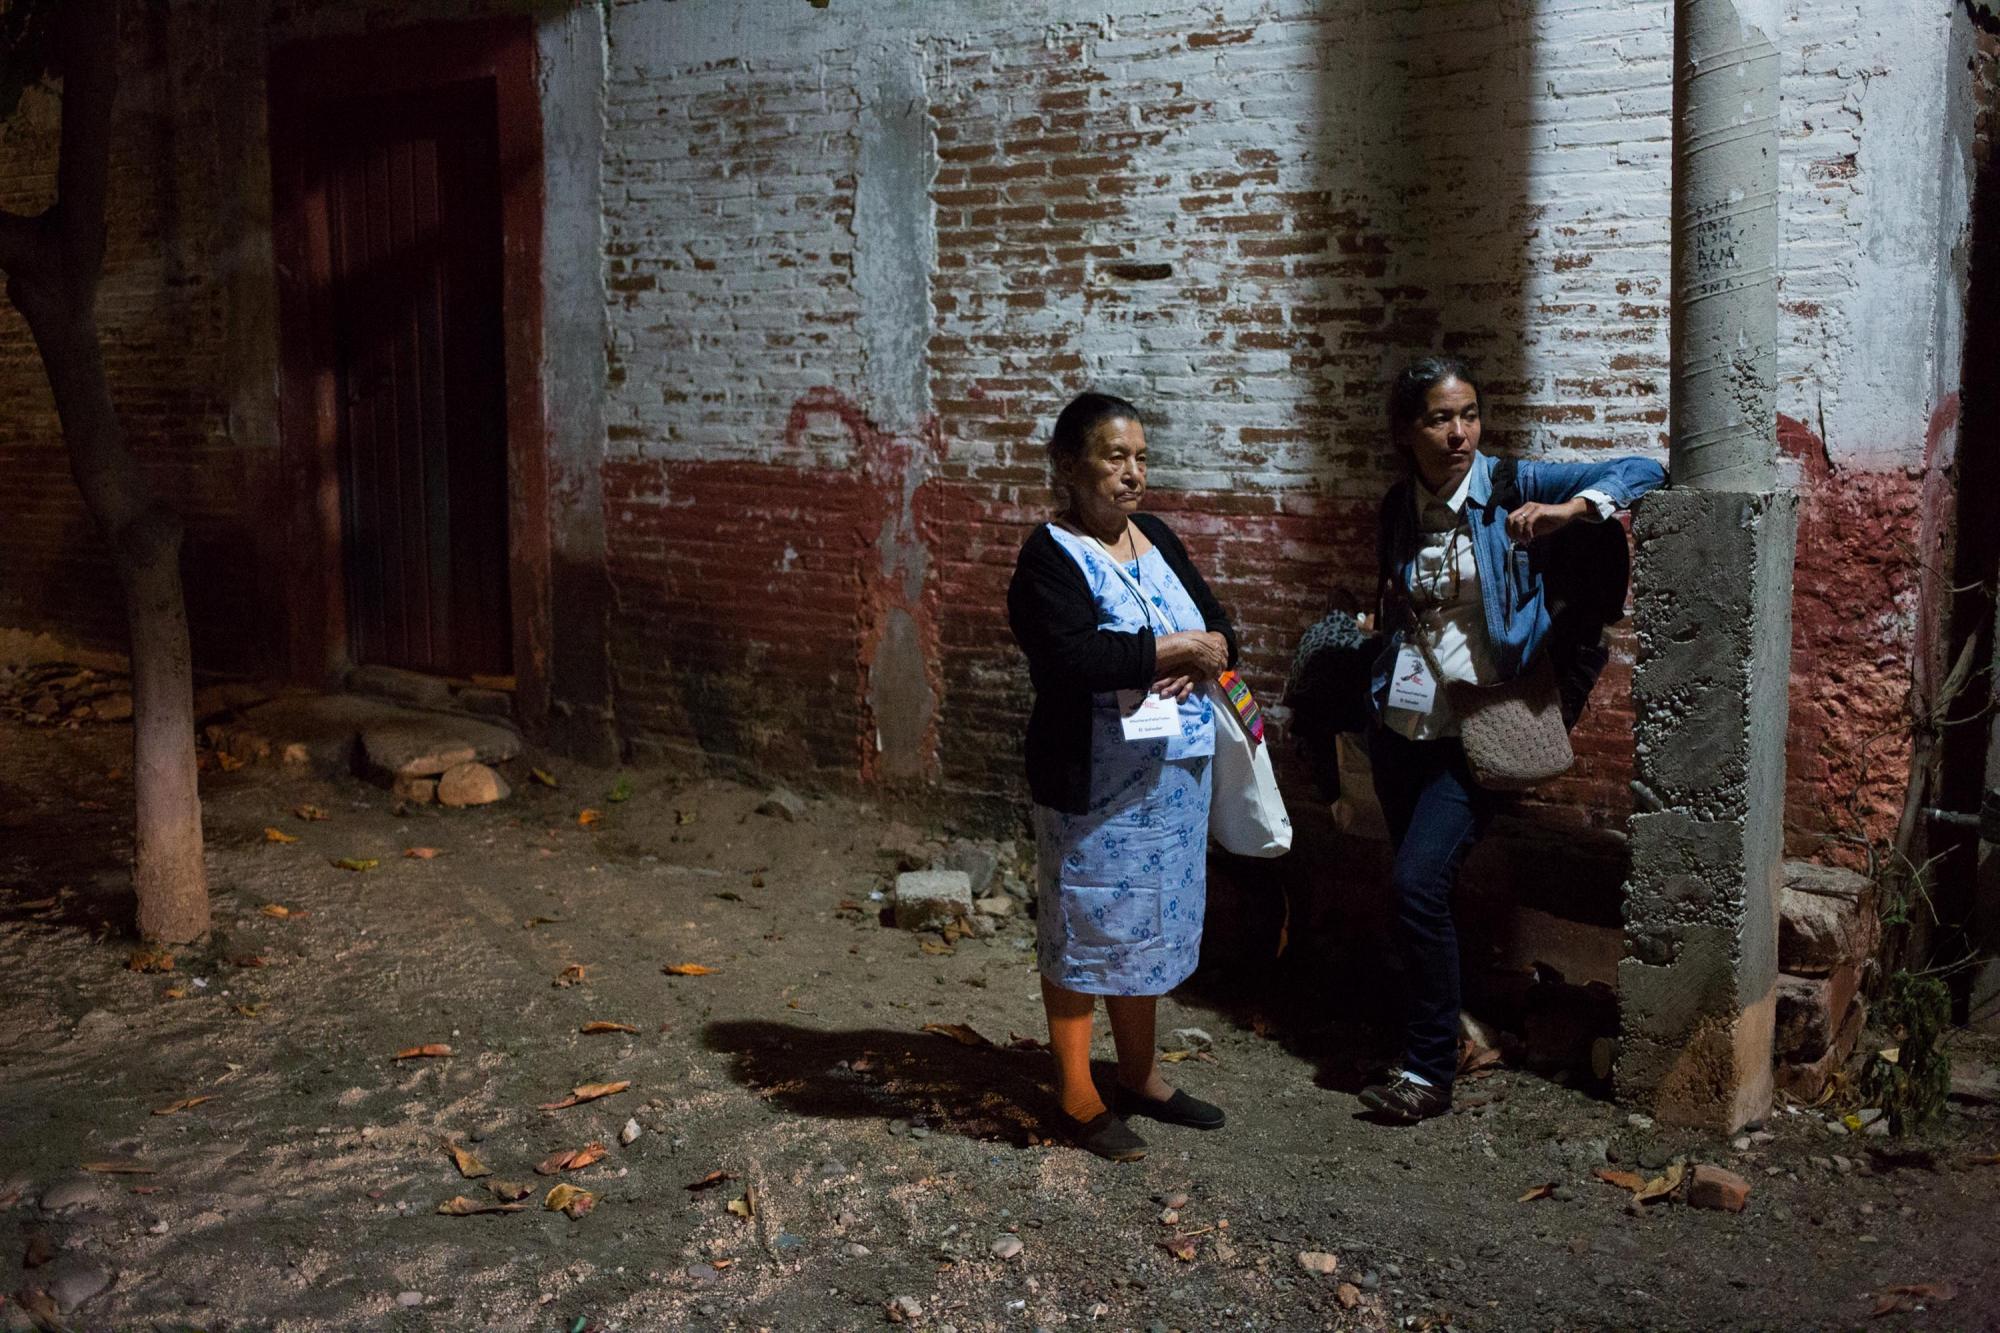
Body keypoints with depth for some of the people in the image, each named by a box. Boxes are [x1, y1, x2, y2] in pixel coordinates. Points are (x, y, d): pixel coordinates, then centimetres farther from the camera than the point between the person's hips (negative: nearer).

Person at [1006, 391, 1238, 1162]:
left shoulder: (1156, 538, 10)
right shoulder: (1050, 558, -14)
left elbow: (1217, 622, 11)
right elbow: (1074, 658, -29)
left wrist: (1205, 655, -11)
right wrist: (1172, 648, -22)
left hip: (1175, 778, 8)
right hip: (1095, 788, -8)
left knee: (1153, 928, 17)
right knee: (1085, 932, 4)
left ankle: (1139, 1077, 33)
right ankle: (1077, 1099, 17)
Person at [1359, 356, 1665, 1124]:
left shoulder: (1511, 487, -5)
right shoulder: (1398, 509, 7)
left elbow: (1643, 471, -11)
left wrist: (1572, 507, -27)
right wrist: (1382, 617, 3)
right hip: (1401, 725, 5)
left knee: (1418, 882, -16)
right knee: (1419, 889, 12)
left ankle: (1429, 1071, -4)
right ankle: (1440, 1025, 32)